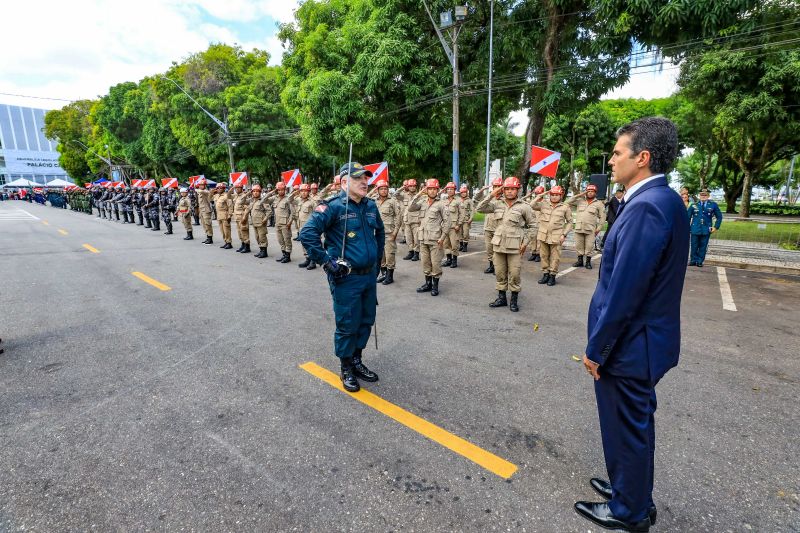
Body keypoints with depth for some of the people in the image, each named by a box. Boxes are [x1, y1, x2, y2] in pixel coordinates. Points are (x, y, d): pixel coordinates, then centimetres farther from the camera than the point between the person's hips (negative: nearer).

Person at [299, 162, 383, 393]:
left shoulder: (371, 206, 7)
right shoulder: (333, 207, -14)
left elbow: (379, 231, 25)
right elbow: (307, 234, -22)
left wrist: (377, 257, 20)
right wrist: (327, 262, -21)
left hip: (369, 276, 7)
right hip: (346, 278, -7)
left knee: (366, 321, 17)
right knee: (347, 326, 5)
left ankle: (357, 362, 36)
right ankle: (346, 369, 25)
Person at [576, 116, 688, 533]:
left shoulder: (646, 206, -25)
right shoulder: (662, 200, 7)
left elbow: (623, 292, -27)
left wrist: (596, 350, -16)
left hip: (629, 345, -9)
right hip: (643, 339, 10)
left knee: (627, 430, 11)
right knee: (636, 425, 25)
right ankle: (632, 490, 47)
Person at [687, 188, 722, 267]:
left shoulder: (713, 205, 3)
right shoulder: (694, 205, 1)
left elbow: (719, 216, 11)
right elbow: (688, 216, 8)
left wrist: (716, 227, 3)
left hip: (706, 230, 1)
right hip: (695, 230, 0)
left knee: (703, 246, 5)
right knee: (694, 246, 4)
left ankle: (700, 261, 13)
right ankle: (693, 260, 14)